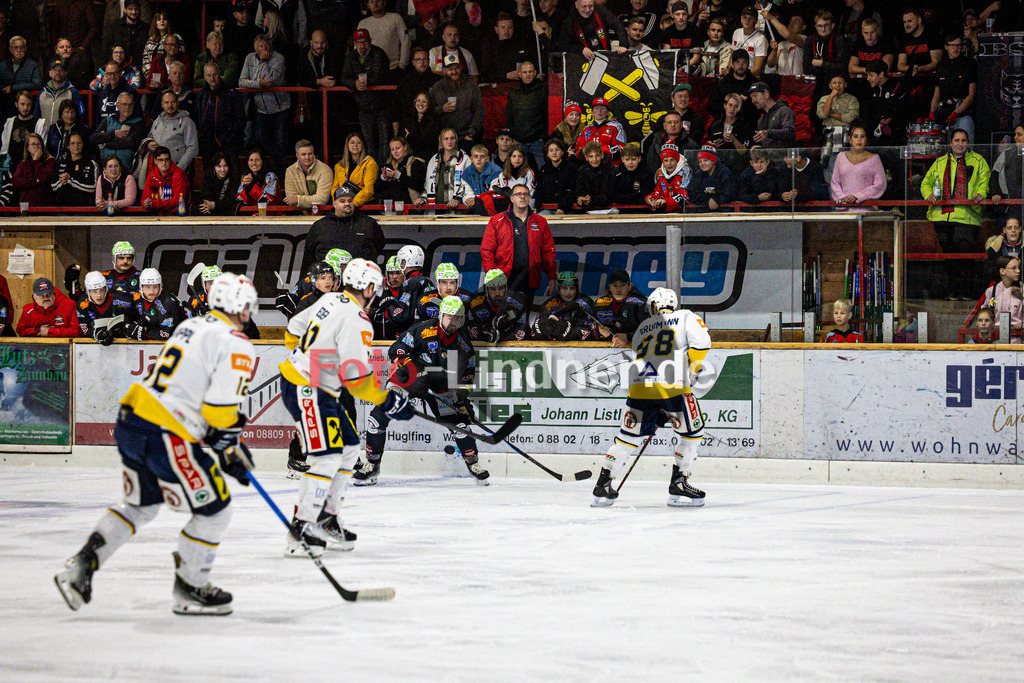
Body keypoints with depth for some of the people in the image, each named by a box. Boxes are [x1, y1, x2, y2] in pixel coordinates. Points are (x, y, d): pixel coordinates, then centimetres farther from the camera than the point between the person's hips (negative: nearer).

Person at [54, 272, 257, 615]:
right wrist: (231, 452, 4)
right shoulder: (236, 345, -8)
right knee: (214, 508, 7)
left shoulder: (190, 327, 19)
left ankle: (81, 565, 18)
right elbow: (219, 410, -15)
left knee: (142, 504, 27)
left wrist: (230, 439, 27)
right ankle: (189, 590, 15)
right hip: (166, 437, -9)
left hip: (130, 421, 9)